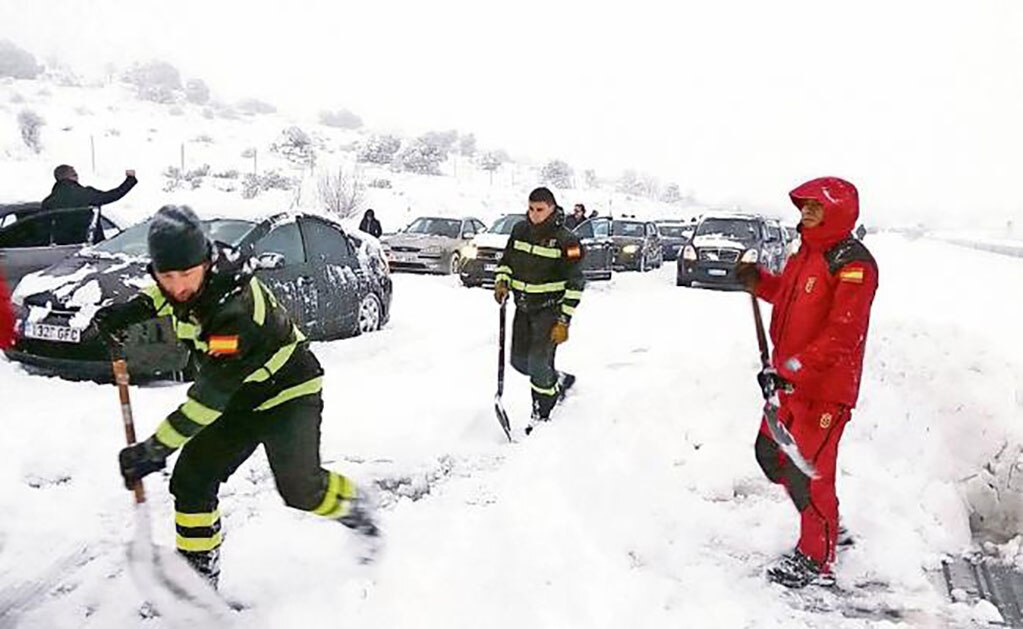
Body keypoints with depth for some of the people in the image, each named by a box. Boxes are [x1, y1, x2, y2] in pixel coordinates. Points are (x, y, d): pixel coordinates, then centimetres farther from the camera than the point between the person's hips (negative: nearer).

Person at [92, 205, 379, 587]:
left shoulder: (235, 308, -37)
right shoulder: (199, 274, -13)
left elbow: (209, 398, -33)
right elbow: (167, 294, 16)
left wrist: (154, 450, -29)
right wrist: (130, 309, -2)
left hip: (287, 390, -7)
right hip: (237, 396, 8)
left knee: (301, 490, -13)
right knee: (190, 480, 0)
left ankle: (355, 506, 19)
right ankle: (198, 574, 18)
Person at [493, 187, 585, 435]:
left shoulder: (566, 240, -12)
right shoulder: (520, 231, 4)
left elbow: (575, 283, -12)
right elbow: (506, 260, 18)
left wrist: (564, 321, -17)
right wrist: (501, 282, -3)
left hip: (550, 309, -6)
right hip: (523, 308, 6)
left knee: (538, 361, -13)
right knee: (519, 361, 8)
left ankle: (541, 414, 8)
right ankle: (559, 381, 34)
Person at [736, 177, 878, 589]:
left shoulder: (852, 263, -18)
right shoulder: (806, 252, 11)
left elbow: (842, 335, -24)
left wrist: (792, 369, -28)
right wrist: (760, 282, 7)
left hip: (825, 388, -9)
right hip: (790, 381, 9)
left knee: (806, 472, -1)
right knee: (771, 454, 18)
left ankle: (816, 560, 20)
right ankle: (826, 522, 39)